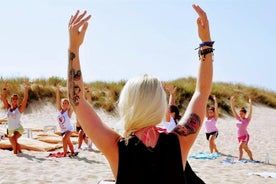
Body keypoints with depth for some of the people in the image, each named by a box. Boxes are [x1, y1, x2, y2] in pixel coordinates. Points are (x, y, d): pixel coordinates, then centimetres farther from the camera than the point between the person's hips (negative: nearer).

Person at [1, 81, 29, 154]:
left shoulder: (20, 108, -10)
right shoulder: (8, 107, 1)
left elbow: (25, 98, -19)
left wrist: (26, 88, -25)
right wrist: (5, 88, -11)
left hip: (18, 128, -5)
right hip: (10, 129, 5)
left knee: (13, 138, -30)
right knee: (13, 143, 16)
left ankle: (15, 151, -9)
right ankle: (19, 151, 41)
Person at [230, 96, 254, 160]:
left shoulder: (247, 119, -4)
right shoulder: (238, 119, 9)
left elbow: (250, 111, -16)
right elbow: (233, 111, 7)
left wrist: (250, 104, -26)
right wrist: (232, 103, 1)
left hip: (245, 136, -6)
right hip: (239, 137, 6)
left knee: (240, 147, -22)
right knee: (246, 149, 14)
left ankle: (240, 159, -23)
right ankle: (251, 160, 26)